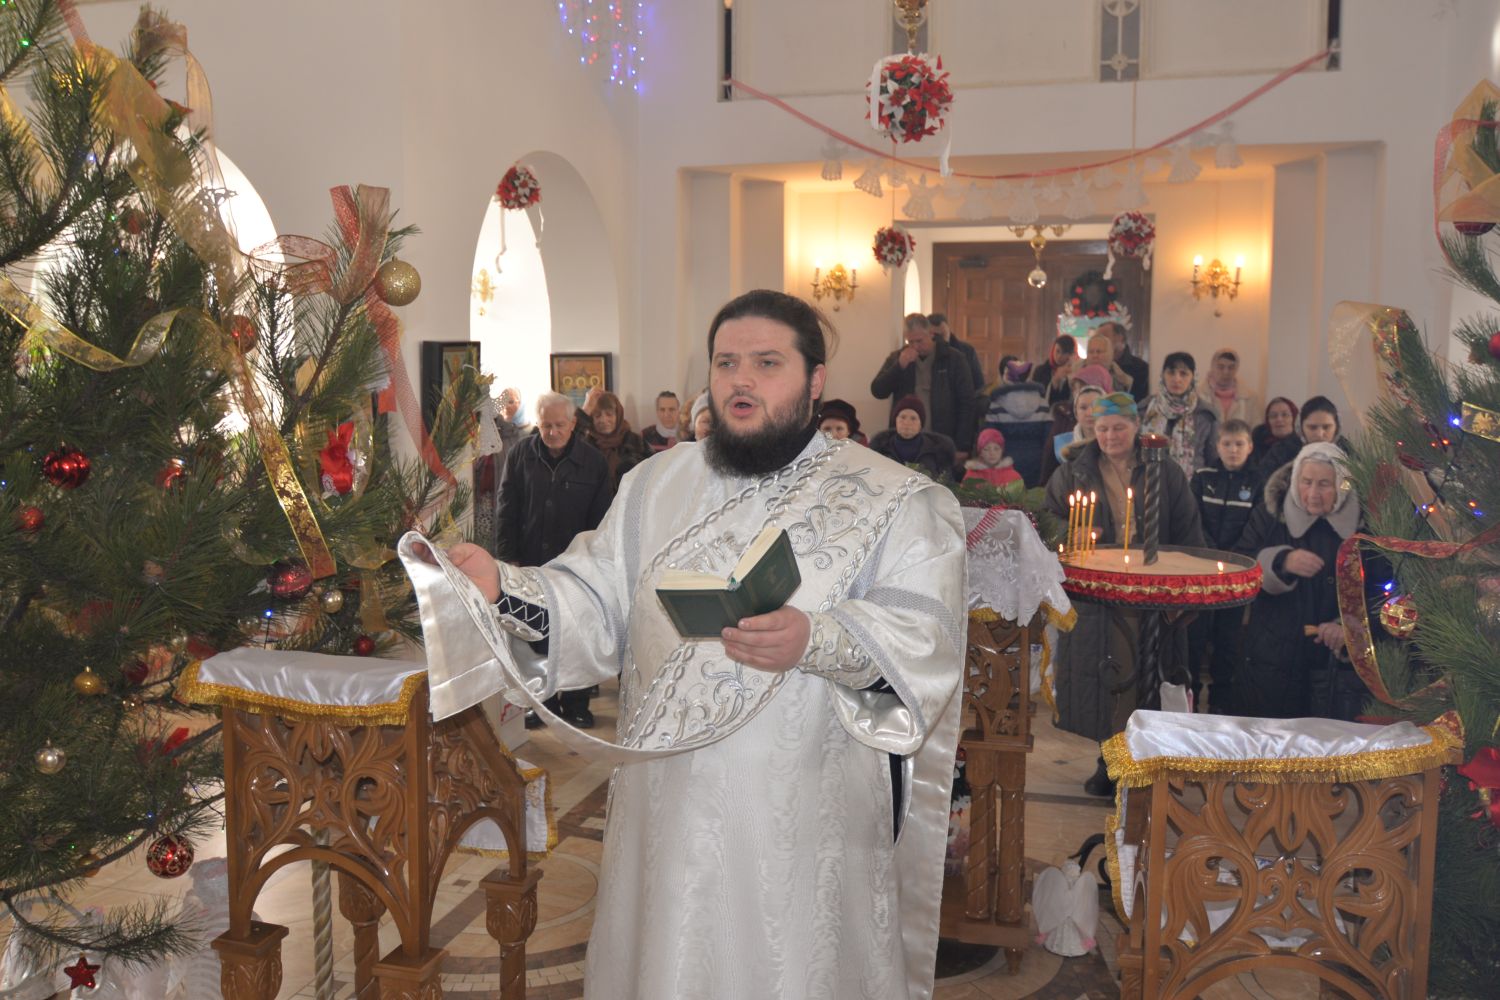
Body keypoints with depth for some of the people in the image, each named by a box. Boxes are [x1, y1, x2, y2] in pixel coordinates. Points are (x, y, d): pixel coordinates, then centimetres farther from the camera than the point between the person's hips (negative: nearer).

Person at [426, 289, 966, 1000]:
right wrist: (505, 589, -14)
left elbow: (928, 641, -15)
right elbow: (597, 607, 3)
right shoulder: (657, 485, 9)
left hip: (807, 822, -3)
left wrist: (817, 643, -32)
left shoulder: (894, 501, -4)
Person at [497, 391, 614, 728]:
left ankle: (575, 704, 19)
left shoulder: (593, 460, -2)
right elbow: (507, 512, 4)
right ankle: (544, 702, 20)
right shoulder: (520, 457, 2)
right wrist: (509, 557, -2)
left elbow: (601, 517, 1)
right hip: (531, 563, 1)